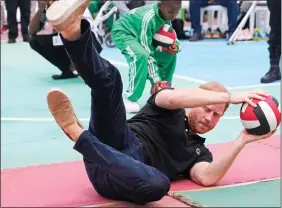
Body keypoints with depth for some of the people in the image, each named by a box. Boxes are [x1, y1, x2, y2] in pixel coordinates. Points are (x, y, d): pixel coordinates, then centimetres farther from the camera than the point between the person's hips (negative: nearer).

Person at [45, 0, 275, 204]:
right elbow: (174, 97, -5)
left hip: (129, 170, 1)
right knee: (109, 78, -20)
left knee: (159, 184, -38)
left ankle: (76, 132, -33)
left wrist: (243, 140, 1)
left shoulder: (199, 152, 28)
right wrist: (230, 97, -7)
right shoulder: (170, 111, 23)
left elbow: (206, 177, 3)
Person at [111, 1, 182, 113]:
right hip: (122, 32, -8)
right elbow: (147, 53, -34)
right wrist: (155, 80, -33)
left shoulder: (166, 15, -12)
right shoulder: (148, 18, -35)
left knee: (169, 55, 1)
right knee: (141, 55, -35)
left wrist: (175, 46, -20)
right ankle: (130, 98, -24)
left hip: (140, 36, 8)